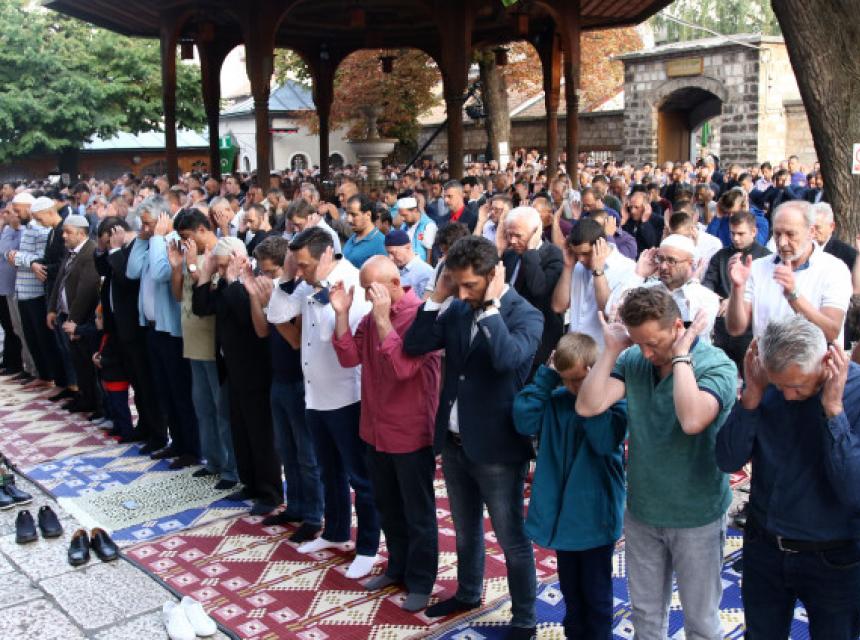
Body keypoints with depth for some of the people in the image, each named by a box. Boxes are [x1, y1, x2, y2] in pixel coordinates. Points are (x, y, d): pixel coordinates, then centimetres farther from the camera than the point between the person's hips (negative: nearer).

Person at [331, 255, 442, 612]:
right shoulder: (372, 316, 5)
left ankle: (420, 582, 22)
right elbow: (349, 357, 0)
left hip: (411, 432, -7)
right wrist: (341, 313, -10)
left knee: (417, 512, 8)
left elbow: (404, 366, -26)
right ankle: (397, 567, 37)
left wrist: (383, 318, -28)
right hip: (376, 429, 7)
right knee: (387, 506, 20)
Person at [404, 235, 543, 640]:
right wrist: (438, 296, -8)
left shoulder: (525, 315, -14)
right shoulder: (458, 310, 3)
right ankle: (468, 594, 47)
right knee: (466, 529, 25)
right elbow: (414, 345, -2)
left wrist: (491, 305, -25)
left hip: (497, 447, -6)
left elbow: (507, 358, -33)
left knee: (511, 539, 8)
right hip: (453, 442, 6)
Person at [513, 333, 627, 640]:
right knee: (570, 590, 21)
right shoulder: (557, 398, -1)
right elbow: (524, 421, -14)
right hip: (561, 512, 4)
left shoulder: (614, 399, -12)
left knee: (596, 594, 11)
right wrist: (546, 376, -14)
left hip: (595, 515, -4)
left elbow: (605, 441, -27)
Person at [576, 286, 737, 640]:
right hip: (641, 512, 4)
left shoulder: (717, 366, -19)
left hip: (696, 517, -3)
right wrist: (611, 349, -18)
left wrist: (680, 355, -29)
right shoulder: (633, 360, -8)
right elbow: (587, 406, -17)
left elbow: (692, 420, -37)